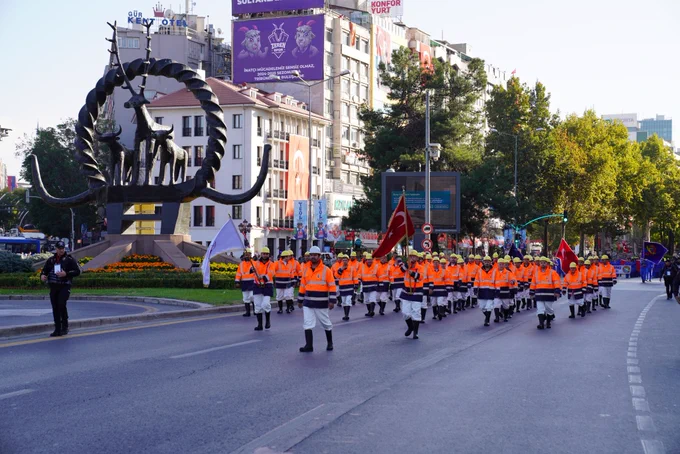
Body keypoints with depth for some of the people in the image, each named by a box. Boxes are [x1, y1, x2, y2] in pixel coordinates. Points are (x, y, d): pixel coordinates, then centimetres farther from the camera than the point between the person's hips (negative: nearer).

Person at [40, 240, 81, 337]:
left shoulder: (69, 259, 1)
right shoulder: (51, 260, 15)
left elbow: (77, 271, -5)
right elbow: (44, 270, 19)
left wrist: (66, 274, -18)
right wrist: (42, 276, -4)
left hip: (65, 286, -5)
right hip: (53, 286, 5)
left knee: (61, 305, -21)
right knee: (55, 308, 5)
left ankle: (65, 326, -6)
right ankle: (57, 330, 12)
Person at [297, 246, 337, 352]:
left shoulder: (326, 270, -7)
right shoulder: (306, 270, 7)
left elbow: (332, 286, -8)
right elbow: (302, 286, 15)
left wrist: (332, 301, -13)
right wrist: (300, 300, 16)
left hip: (321, 303, -4)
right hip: (308, 303, 4)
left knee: (326, 323, 10)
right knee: (307, 324, -3)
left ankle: (330, 343, 28)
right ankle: (309, 345, 0)